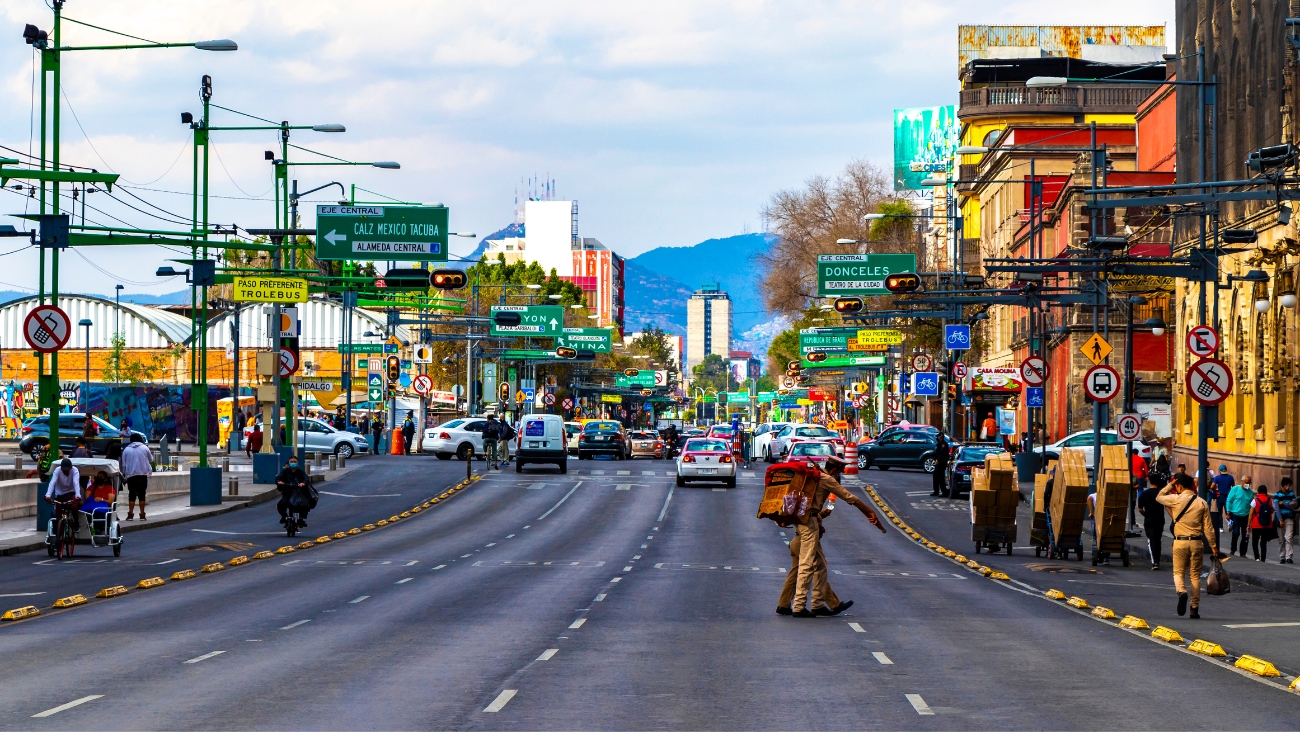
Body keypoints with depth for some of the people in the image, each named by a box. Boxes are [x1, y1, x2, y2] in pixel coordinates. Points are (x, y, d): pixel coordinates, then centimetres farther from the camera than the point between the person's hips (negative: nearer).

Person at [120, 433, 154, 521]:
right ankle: (142, 515, 3)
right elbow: (151, 460, 10)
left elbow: (123, 464, 7)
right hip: (143, 474, 0)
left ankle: (130, 514, -3)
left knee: (132, 494, 3)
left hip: (131, 475, 0)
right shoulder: (144, 448, 2)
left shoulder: (126, 450, 5)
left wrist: (124, 474, 17)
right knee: (141, 494, 4)